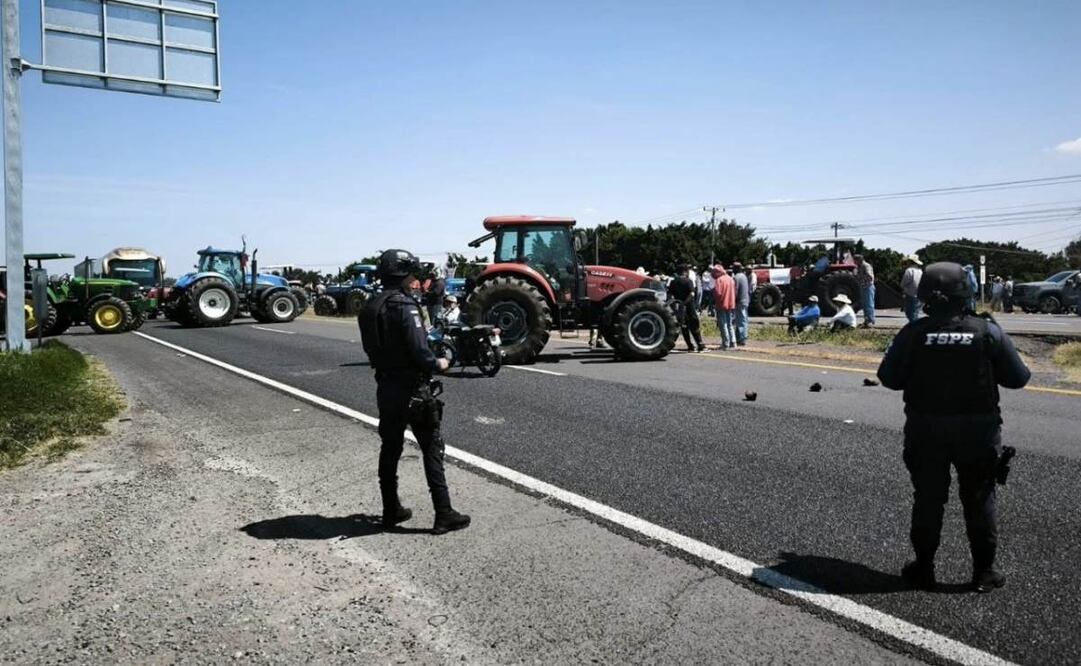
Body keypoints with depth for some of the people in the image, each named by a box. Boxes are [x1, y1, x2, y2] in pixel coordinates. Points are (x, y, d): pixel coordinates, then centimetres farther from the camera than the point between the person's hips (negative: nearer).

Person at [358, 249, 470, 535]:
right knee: (432, 449, -1)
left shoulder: (371, 307, 9)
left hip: (386, 387, 8)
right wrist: (437, 364, -6)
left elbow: (373, 348, 13)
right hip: (411, 388, -8)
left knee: (390, 448, 15)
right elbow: (418, 350, -23)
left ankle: (391, 511, 23)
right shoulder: (404, 305, -17)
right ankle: (443, 515, 1)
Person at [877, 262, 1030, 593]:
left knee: (928, 498, 11)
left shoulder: (914, 333, -10)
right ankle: (984, 571, 20)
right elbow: (1018, 377, -3)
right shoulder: (988, 331, -8)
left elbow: (889, 377, -7)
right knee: (979, 499, 13)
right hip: (977, 429, 0)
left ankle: (924, 569, 19)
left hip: (925, 429, 0)